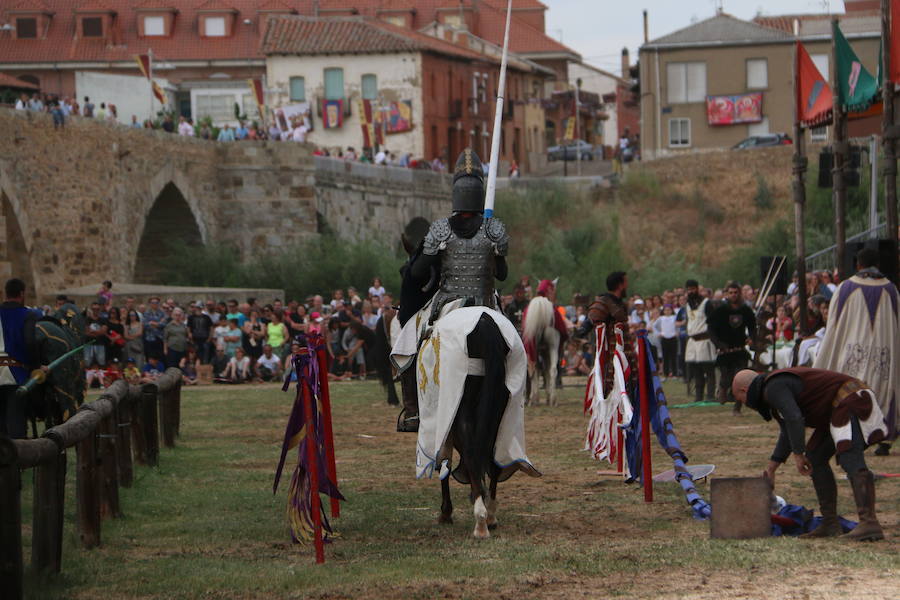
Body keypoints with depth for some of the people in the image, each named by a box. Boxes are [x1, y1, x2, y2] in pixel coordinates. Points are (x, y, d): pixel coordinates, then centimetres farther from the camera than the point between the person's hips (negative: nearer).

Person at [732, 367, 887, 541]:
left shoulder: (774, 388, -11)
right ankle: (830, 524, 13)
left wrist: (798, 455, -17)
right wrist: (770, 470, 28)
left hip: (849, 402, -11)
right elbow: (788, 434, 29)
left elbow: (794, 419, -24)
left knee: (851, 461, -23)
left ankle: (869, 524, -36)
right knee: (816, 458, 15)